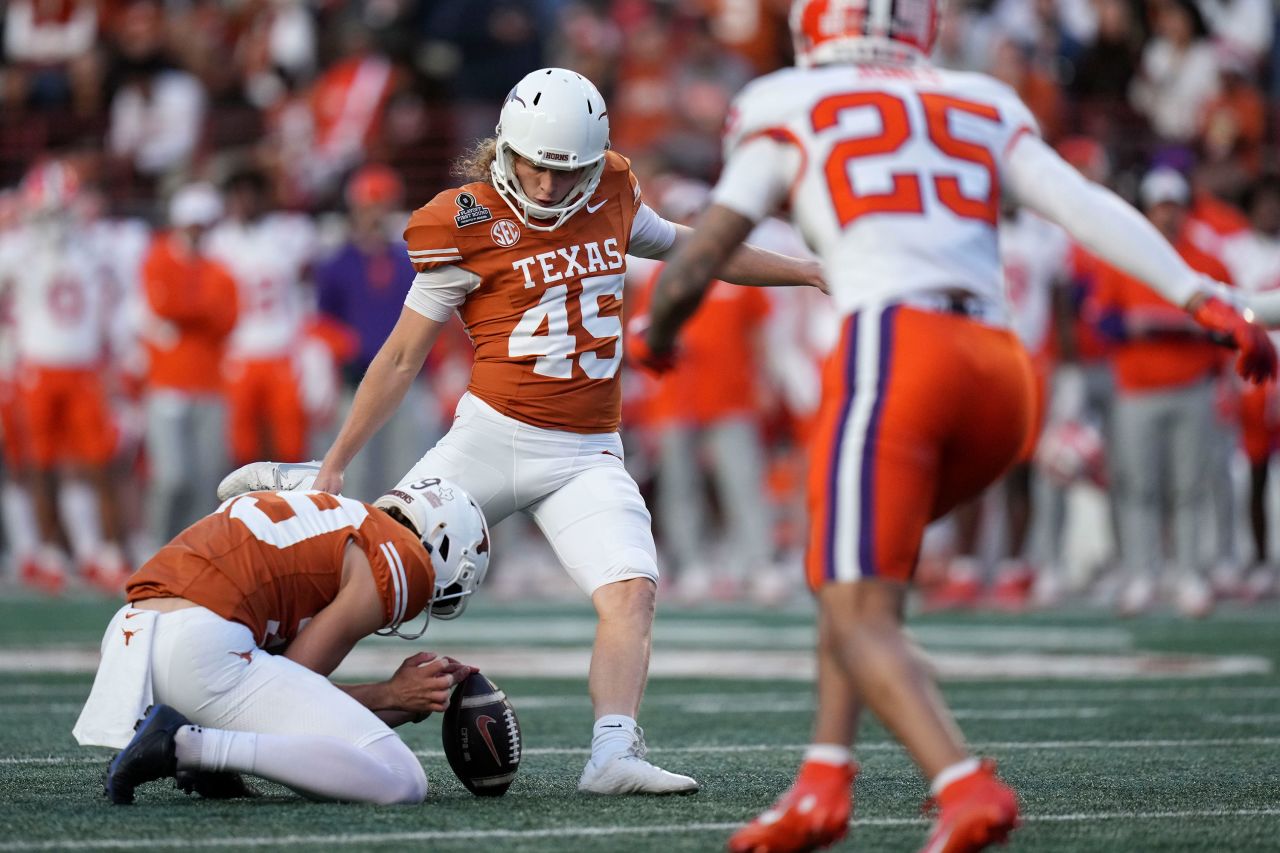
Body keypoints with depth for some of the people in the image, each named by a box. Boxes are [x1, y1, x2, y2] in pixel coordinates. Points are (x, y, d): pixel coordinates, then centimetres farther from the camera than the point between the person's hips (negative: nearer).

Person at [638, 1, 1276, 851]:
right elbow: (1088, 208, 9)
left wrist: (656, 334, 32)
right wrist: (1205, 300, 1)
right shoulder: (984, 108, 24)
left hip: (896, 353, -5)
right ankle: (823, 784, 17)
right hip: (1005, 375, 6)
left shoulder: (790, 108, 14)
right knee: (852, 566, 26)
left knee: (860, 616, -5)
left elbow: (699, 260, 12)